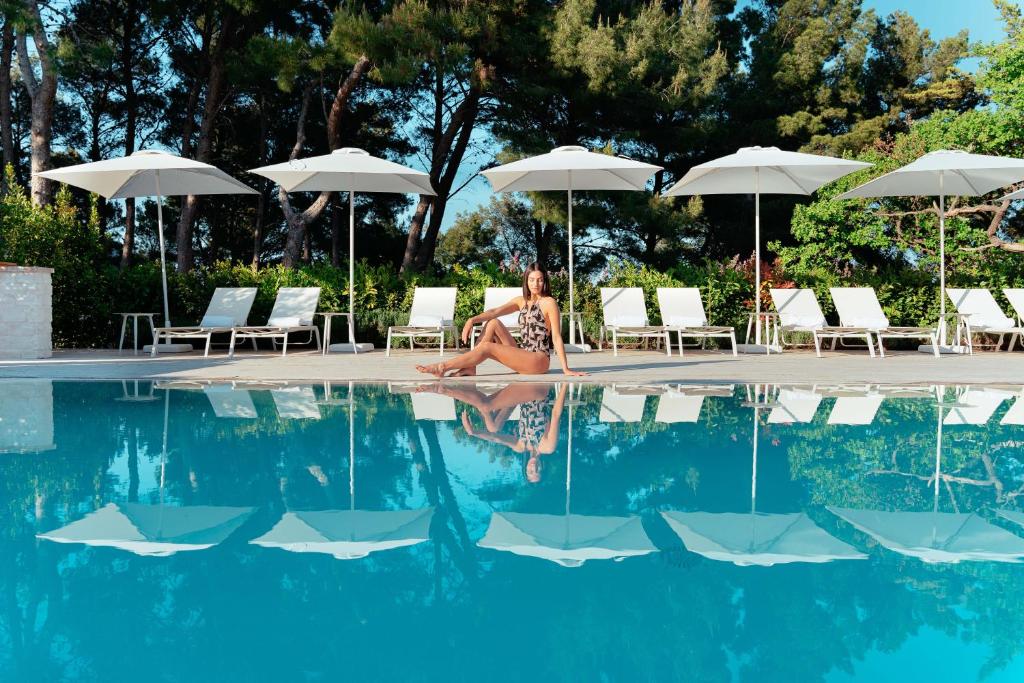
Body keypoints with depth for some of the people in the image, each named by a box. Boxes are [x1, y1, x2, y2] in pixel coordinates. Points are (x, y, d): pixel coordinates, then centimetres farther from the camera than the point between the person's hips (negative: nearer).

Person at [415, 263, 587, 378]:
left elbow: (557, 337, -11)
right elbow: (495, 311, 0)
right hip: (522, 353, 7)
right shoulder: (521, 301, 14)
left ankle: (443, 367, -15)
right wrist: (472, 320, -18)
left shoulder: (549, 303, -5)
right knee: (493, 323, -4)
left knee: (487, 347, -19)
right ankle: (470, 367, -11)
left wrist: (566, 369, -16)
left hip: (539, 360, -7)